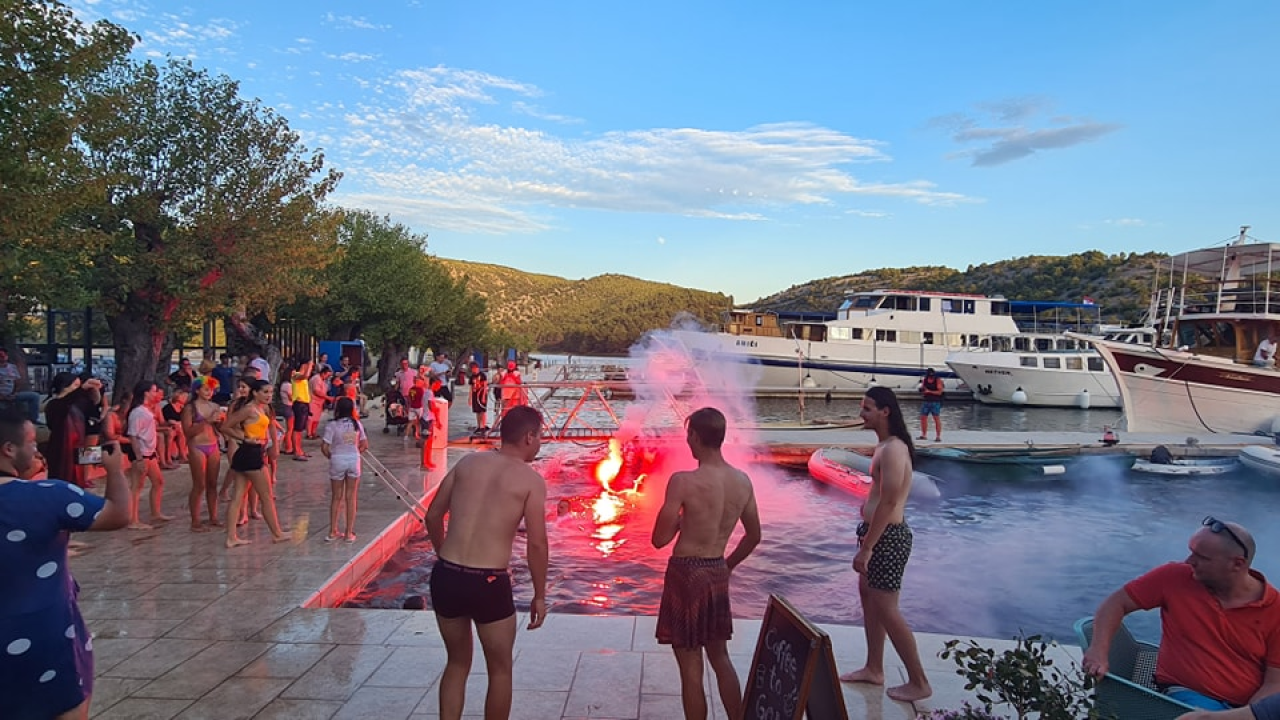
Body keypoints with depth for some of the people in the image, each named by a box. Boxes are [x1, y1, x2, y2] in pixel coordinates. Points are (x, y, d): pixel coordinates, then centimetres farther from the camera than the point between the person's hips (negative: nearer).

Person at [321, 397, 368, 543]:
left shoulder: (332, 425, -10)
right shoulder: (357, 424, 0)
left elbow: (324, 447, -13)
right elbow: (365, 445, 4)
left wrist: (330, 456, 5)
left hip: (337, 460, -2)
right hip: (354, 460, 2)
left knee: (336, 497, 13)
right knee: (351, 498, 9)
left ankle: (332, 532, 20)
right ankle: (349, 533, 13)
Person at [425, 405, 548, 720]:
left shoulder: (467, 463, 8)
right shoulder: (531, 480, -5)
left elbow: (433, 516, 11)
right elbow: (537, 544, -9)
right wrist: (540, 596, 3)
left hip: (444, 575, 5)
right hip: (488, 583, -4)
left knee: (457, 662, 25)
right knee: (500, 669, 18)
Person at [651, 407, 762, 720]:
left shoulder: (683, 481, -20)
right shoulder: (743, 481, -1)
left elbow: (660, 539, -15)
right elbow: (753, 536, 10)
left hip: (686, 572, -6)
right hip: (718, 573, 6)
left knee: (691, 665, 7)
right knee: (720, 657, 22)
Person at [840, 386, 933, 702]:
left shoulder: (893, 450, -22)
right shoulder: (884, 445, 10)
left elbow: (888, 503, -25)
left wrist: (865, 548, -22)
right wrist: (866, 539, 22)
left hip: (887, 535, -11)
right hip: (877, 531, 11)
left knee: (886, 609, -2)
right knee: (868, 595, 18)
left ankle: (918, 682, 11)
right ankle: (874, 669, 32)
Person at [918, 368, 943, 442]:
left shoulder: (938, 380, -6)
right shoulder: (924, 380, 8)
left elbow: (939, 392, -13)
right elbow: (922, 389, 16)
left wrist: (929, 391, -20)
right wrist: (921, 390, -8)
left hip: (935, 402, -5)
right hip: (925, 401, 5)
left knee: (937, 419, -6)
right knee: (923, 418, 4)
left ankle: (938, 437, -6)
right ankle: (923, 435, 13)